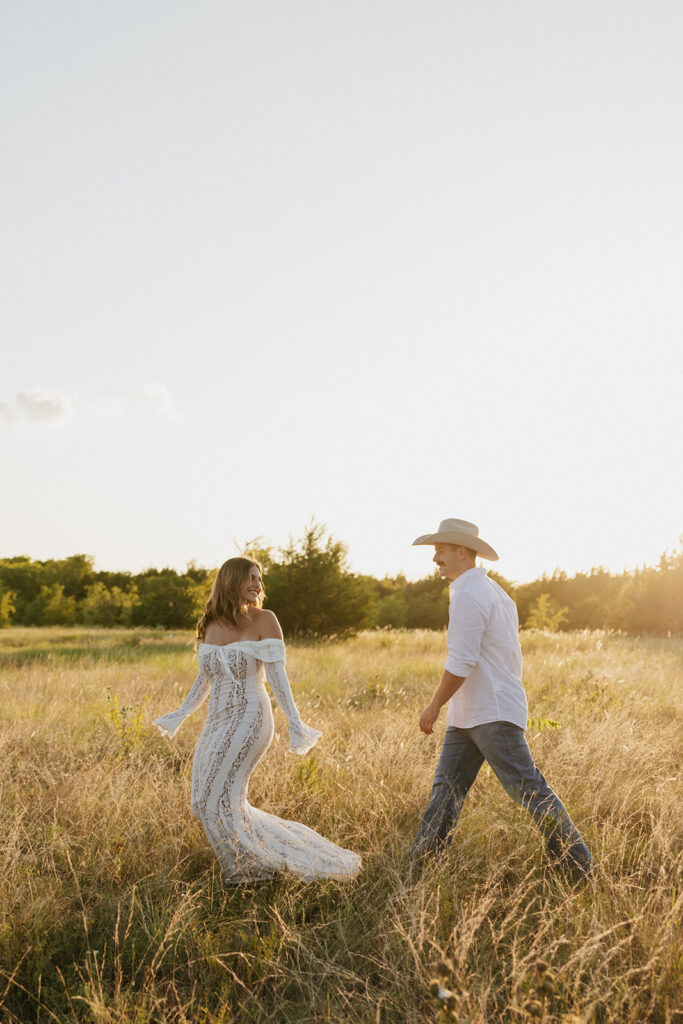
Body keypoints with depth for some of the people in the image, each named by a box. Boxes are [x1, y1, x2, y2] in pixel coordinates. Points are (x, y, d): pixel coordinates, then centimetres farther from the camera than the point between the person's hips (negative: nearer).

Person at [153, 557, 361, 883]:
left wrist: (294, 721, -20)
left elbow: (276, 674, -12)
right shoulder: (210, 625, 10)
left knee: (216, 800, -7)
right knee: (204, 802, 12)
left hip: (248, 719, -7)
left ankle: (253, 868, 11)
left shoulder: (263, 620, -7)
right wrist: (180, 715, 18)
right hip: (217, 722, 7)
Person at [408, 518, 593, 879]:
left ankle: (579, 865, 5)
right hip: (467, 714, 11)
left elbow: (460, 663, -22)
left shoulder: (469, 595, -17)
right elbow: (511, 657, 19)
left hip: (493, 713, -11)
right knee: (446, 785, 10)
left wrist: (434, 705, -11)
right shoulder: (494, 592, 16)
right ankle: (422, 860, 15)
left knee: (527, 788, -5)